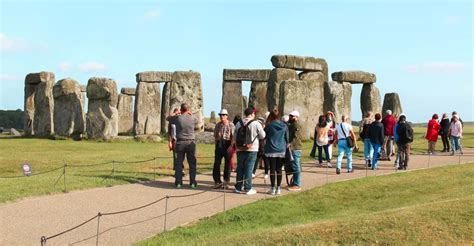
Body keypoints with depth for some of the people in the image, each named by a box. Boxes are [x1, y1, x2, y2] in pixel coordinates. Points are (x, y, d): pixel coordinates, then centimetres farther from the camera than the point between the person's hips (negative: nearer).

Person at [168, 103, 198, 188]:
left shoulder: (177, 118, -5)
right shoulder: (192, 118, -2)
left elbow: (168, 118, 15)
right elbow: (197, 122, 22)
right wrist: (191, 114, 27)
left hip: (180, 143, 0)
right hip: (190, 143, 0)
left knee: (179, 163, 6)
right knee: (192, 163, 6)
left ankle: (178, 182, 5)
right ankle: (192, 182, 5)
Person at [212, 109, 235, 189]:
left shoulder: (231, 125, -2)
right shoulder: (218, 125, 12)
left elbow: (233, 136, -7)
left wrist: (231, 146, -16)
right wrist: (216, 143, 7)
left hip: (227, 145, -4)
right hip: (219, 145, 4)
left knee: (227, 164, 3)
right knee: (216, 163, 0)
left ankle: (226, 182, 11)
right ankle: (217, 181, 8)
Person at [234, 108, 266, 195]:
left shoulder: (239, 124, 5)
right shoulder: (256, 124, -10)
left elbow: (235, 137, 11)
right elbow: (262, 136, -2)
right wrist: (262, 129, 16)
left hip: (240, 149, 4)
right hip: (252, 150, -4)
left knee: (240, 168, 12)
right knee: (249, 169, 0)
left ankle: (238, 188, 16)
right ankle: (248, 188, 1)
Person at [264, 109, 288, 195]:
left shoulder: (269, 126, -9)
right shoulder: (284, 126, 0)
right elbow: (287, 138, 8)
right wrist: (285, 147, 21)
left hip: (271, 151, -2)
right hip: (281, 150, 3)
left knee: (272, 169, 2)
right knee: (279, 169, 8)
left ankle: (273, 188, 2)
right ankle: (278, 188, 10)